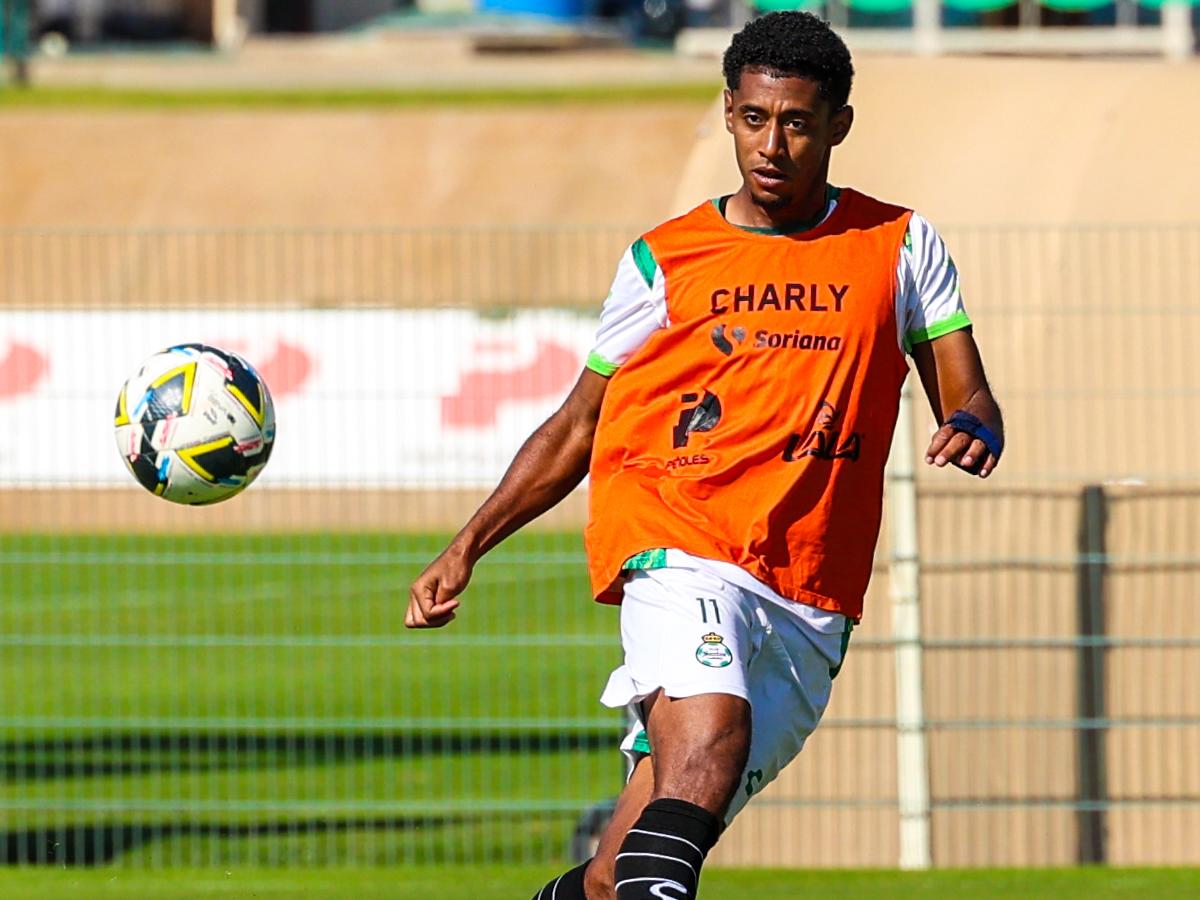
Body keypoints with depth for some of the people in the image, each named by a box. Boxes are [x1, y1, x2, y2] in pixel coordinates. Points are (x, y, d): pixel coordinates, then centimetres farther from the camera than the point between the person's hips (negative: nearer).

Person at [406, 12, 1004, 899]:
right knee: (711, 737, -34)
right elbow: (576, 428, 18)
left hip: (809, 606, 1)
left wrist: (973, 428, -14)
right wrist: (467, 546, 10)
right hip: (679, 550, -1)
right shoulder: (664, 261, 11)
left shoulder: (899, 245, 12)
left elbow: (970, 402, 11)